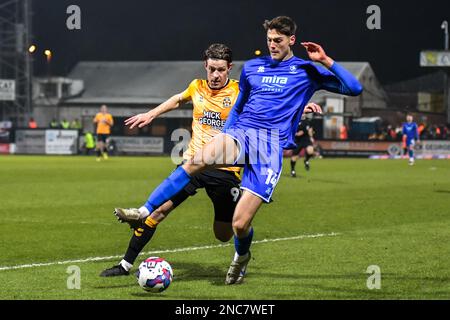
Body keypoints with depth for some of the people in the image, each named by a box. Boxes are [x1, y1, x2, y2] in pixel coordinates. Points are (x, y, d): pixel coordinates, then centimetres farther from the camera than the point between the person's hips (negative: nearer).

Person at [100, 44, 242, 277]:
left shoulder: (239, 92, -5)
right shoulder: (197, 87, 6)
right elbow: (179, 99, 29)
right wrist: (150, 115, 29)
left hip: (225, 169, -3)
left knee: (223, 235, 3)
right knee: (158, 209, -10)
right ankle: (126, 264, -1)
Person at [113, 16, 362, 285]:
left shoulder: (307, 71, 10)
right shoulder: (252, 68, 20)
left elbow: (355, 89, 4)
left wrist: (325, 61, -6)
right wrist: (224, 139, 23)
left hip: (271, 145, -3)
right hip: (240, 133, 3)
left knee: (240, 224, -10)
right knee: (199, 160, -34)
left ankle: (241, 257, 26)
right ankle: (145, 211, -37)